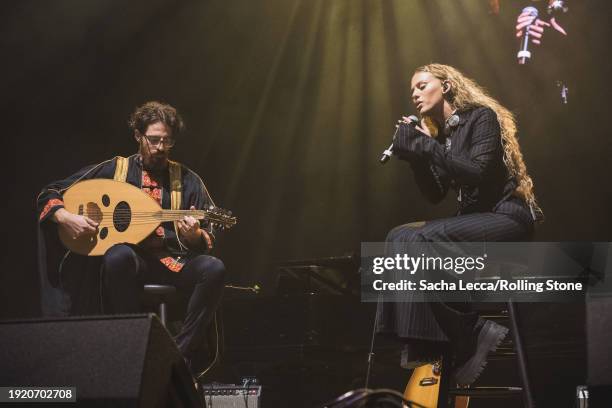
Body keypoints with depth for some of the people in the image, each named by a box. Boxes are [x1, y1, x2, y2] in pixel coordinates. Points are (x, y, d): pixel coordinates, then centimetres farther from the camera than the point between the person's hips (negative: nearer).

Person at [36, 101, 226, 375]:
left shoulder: (188, 180, 10)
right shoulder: (113, 169, 9)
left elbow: (207, 242, 6)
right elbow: (49, 194, 11)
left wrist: (194, 236, -19)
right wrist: (65, 217, -11)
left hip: (172, 263, 1)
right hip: (129, 260, -1)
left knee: (213, 269, -31)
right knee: (119, 256, -38)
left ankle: (180, 355, -23)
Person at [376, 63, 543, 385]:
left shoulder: (482, 116, -5)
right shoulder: (441, 135, 17)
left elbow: (479, 172, -20)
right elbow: (435, 194, 13)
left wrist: (427, 146, -17)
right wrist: (414, 153, 1)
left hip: (507, 216, -8)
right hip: (475, 218, 8)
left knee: (425, 241, -30)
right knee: (400, 237, -15)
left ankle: (472, 338, -21)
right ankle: (423, 341, -22)